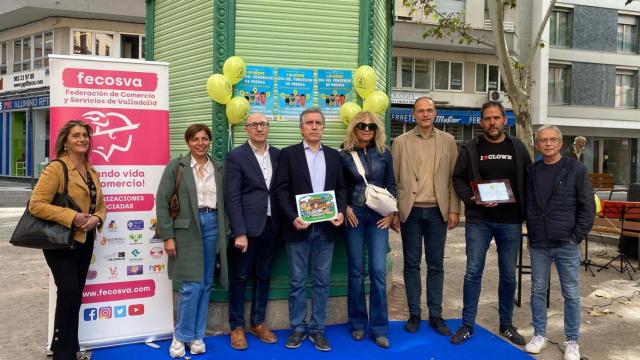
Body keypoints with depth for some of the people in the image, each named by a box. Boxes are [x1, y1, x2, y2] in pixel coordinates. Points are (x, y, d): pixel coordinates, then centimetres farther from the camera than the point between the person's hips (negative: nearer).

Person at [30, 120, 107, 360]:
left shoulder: (91, 171, 10)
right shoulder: (56, 168, -13)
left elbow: (101, 204, 15)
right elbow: (36, 205, -19)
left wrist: (97, 218, -7)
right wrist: (71, 217, -24)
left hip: (85, 240, 7)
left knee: (75, 295, 15)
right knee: (69, 293, -10)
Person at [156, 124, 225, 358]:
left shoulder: (218, 168, 10)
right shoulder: (176, 166, -1)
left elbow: (224, 200, 11)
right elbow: (162, 201, -5)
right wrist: (167, 236, -10)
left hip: (212, 226, 4)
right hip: (187, 228, -4)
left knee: (206, 284, 8)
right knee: (192, 285, -7)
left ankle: (197, 335, 21)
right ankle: (181, 336, 12)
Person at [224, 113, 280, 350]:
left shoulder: (277, 155, 8)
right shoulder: (235, 156, -5)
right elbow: (232, 197, -10)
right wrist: (239, 232, -16)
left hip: (270, 226, 4)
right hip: (247, 227, -4)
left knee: (264, 276, 13)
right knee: (239, 277, 6)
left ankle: (258, 323, 27)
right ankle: (237, 327, 20)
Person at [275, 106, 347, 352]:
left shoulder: (333, 155, 11)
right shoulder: (288, 154, 1)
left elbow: (341, 188, 11)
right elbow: (281, 190, -4)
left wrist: (341, 212, -7)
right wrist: (293, 218, -16)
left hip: (326, 228, 3)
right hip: (298, 227, -2)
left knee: (321, 281, 9)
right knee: (297, 281, 6)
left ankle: (317, 329, 20)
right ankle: (298, 328, 20)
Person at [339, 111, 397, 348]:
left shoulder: (384, 153, 5)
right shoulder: (344, 155, 1)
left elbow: (391, 185, 9)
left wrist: (391, 212, -1)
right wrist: (344, 208, -7)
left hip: (378, 216, 1)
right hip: (354, 215, -1)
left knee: (378, 271, -3)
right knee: (356, 271, 6)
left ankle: (378, 328, 8)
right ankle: (358, 324, 21)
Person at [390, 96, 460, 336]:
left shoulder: (448, 141, 6)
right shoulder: (401, 142, 3)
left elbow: (454, 178, 5)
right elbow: (393, 179, 2)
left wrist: (454, 210, -1)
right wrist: (393, 211, -2)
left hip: (437, 211, 1)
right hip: (410, 211, -1)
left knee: (436, 265, 8)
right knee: (411, 264, 6)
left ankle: (435, 315, 18)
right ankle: (414, 314, 17)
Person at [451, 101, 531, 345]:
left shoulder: (518, 148, 6)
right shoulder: (470, 149, 2)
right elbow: (458, 179, 2)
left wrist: (526, 210, 0)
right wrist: (472, 199, -14)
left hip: (510, 222, 2)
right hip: (478, 220, -2)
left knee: (508, 275, 10)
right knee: (473, 272, 1)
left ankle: (506, 325, 26)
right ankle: (467, 325, 12)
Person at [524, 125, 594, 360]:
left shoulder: (576, 169, -4)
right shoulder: (531, 171, 5)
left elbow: (587, 207, -4)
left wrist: (577, 236, -7)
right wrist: (532, 234, 3)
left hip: (567, 245, -3)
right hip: (538, 245, 3)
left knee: (571, 294, 7)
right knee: (538, 291, 11)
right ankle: (539, 335, 25)